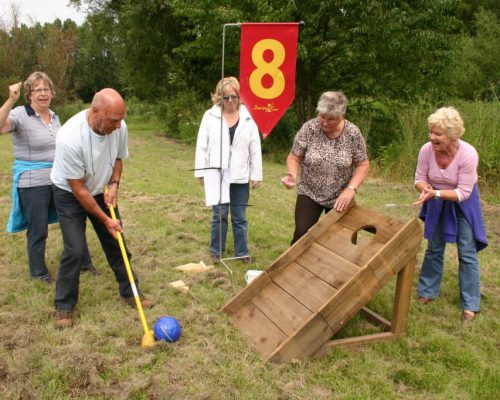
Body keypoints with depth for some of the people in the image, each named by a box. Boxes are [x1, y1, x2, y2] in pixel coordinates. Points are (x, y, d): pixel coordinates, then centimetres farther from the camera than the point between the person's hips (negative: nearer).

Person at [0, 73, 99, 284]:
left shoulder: (54, 116, 9)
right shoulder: (20, 115, -11)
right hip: (32, 183, -6)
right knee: (38, 230, 7)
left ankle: (84, 263, 30)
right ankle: (39, 272, 27)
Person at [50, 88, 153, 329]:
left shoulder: (119, 127, -20)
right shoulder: (70, 138, -36)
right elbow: (78, 189, -26)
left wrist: (114, 185, -12)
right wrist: (105, 220, -20)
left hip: (100, 191, 5)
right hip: (69, 194, -5)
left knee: (116, 242, 8)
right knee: (74, 250, -10)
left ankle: (129, 291, 25)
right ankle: (64, 306, 10)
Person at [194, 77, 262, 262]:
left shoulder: (247, 118, 1)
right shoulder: (210, 116, -2)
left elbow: (255, 149, 3)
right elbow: (202, 146, 0)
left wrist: (256, 175, 1)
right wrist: (201, 172, -3)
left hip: (240, 177, 1)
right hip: (217, 175, -1)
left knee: (240, 217, 11)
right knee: (219, 214, 10)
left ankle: (242, 252, 23)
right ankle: (216, 250, 25)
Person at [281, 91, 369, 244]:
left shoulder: (353, 133, -12)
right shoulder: (309, 128, -13)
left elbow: (363, 165, -5)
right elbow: (294, 157, -7)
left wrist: (351, 188, -18)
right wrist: (292, 175, -27)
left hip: (340, 198, 1)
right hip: (309, 194, -1)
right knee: (302, 235, -8)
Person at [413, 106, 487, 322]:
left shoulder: (468, 154, -31)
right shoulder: (426, 150, -23)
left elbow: (463, 193, -26)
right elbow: (419, 179, -10)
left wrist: (436, 193, -38)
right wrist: (425, 188, -33)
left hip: (463, 204, -3)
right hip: (437, 203, 3)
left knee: (467, 253, 0)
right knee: (434, 249, 13)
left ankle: (470, 305, 12)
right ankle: (427, 292, 30)